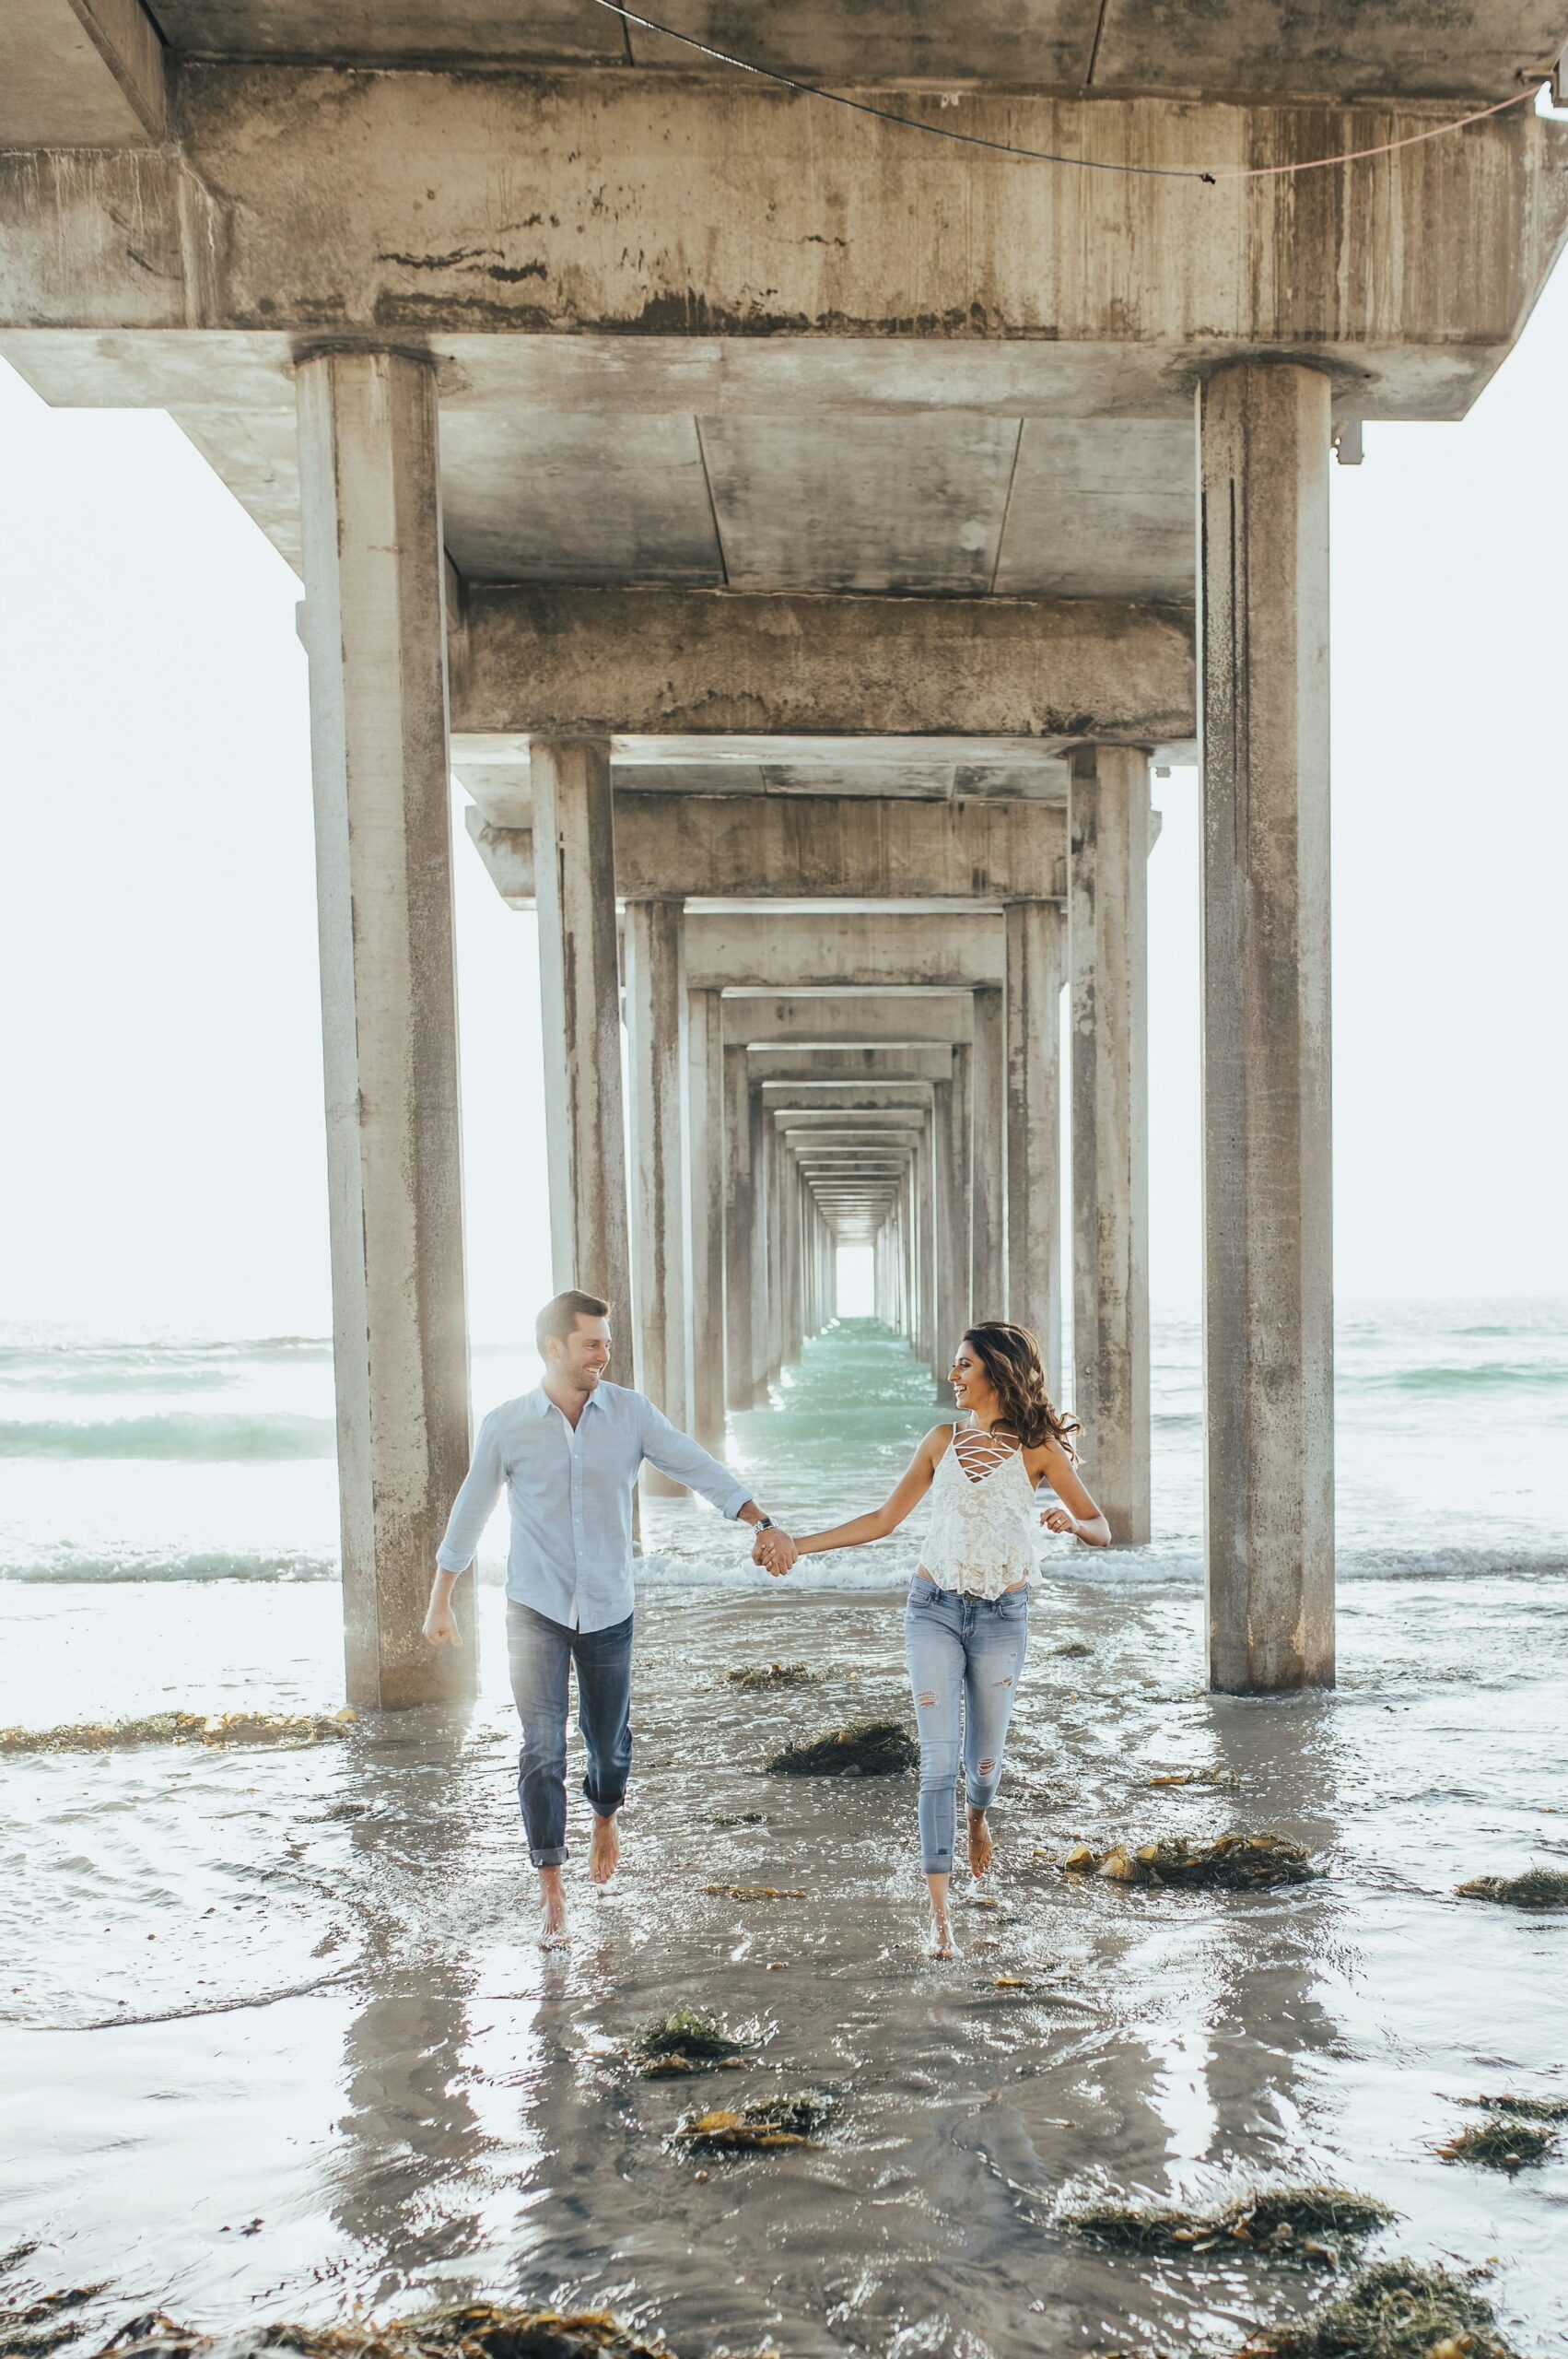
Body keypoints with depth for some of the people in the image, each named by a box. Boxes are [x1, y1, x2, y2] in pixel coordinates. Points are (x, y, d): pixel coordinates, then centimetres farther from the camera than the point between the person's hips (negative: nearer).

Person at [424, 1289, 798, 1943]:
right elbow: (470, 1512, 5)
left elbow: (698, 1469, -11)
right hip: (535, 1610, -1)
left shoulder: (631, 1412, -5)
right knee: (542, 1749, -5)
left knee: (609, 1739, 14)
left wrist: (763, 1524, -24)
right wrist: (440, 1603, 11)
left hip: (608, 1610, 1)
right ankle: (552, 1887, 6)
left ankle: (604, 1819, 46)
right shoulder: (506, 1426, -6)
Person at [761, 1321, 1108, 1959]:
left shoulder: (1037, 1449, -3)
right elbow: (884, 1519, 9)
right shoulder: (944, 1441, 5)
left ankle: (977, 1816, 48)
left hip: (1002, 1618, -1)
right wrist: (800, 1544, 5)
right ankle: (940, 1913, -2)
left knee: (983, 1757, 10)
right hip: (935, 1610, 1)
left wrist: (1069, 1519, -26)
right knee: (939, 1759, -5)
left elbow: (1102, 1532, -3)